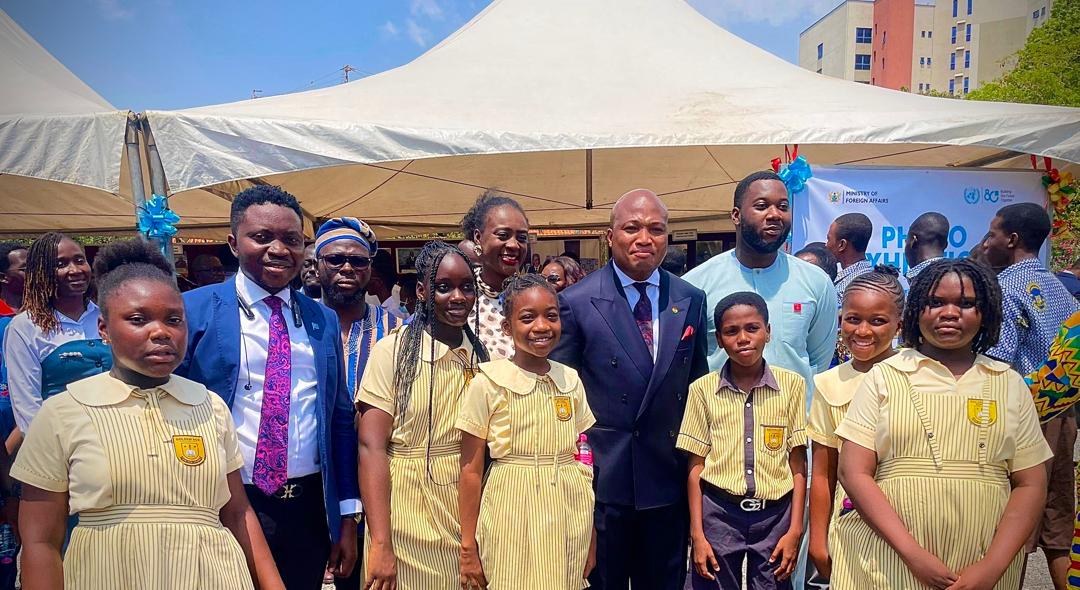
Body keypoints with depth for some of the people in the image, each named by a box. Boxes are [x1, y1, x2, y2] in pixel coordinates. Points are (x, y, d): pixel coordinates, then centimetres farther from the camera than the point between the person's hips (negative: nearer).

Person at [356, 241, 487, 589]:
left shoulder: (482, 355, 2)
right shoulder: (393, 350, -10)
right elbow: (372, 446, -14)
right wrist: (380, 543, -20)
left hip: (465, 518, 4)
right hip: (404, 522, -3)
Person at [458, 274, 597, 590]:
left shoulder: (571, 381, 2)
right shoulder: (487, 384, -9)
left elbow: (581, 459, 8)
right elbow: (471, 470, -5)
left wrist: (592, 536, 9)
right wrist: (468, 546, -5)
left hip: (569, 521, 4)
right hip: (511, 519, -3)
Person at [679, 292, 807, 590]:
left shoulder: (792, 385, -2)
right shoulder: (702, 389, -2)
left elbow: (798, 465, 2)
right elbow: (696, 466, 2)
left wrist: (795, 530, -2)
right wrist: (697, 534, -1)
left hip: (775, 516, 0)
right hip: (719, 514, 0)